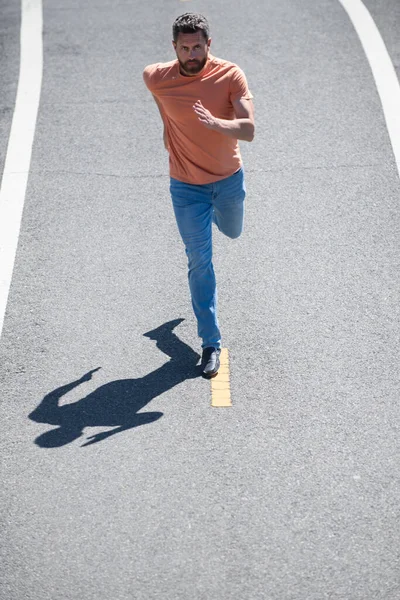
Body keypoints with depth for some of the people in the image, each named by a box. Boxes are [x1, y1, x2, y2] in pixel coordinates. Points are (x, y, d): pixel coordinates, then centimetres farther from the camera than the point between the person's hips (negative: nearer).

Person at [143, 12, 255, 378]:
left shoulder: (231, 75, -19)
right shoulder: (156, 78, -15)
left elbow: (248, 131, -26)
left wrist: (214, 122, -44)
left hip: (229, 179, 1)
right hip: (186, 186, -1)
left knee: (232, 232, 28)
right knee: (200, 262, -2)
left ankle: (215, 215, 66)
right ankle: (211, 343, 8)